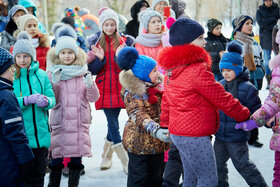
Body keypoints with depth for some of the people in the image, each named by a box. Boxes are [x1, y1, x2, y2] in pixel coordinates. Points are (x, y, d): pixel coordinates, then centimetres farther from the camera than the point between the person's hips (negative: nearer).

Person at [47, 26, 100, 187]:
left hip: (80, 122, 1)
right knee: (57, 159, 0)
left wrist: (90, 85, -15)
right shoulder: (53, 73, 5)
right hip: (59, 122, -1)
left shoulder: (84, 72, 7)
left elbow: (94, 98, 4)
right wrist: (54, 83, -16)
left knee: (76, 160, 5)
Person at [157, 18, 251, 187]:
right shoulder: (198, 70, -21)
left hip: (177, 133, 10)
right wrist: (245, 115, 0)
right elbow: (222, 99, -14)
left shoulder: (171, 69, 8)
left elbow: (166, 101, 16)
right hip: (195, 136, -10)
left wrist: (165, 126, 25)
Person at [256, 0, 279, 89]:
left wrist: (269, 26, -11)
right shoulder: (260, 11, 8)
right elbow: (260, 22, -7)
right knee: (267, 60, -2)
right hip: (265, 39, 0)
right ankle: (269, 82, 5)